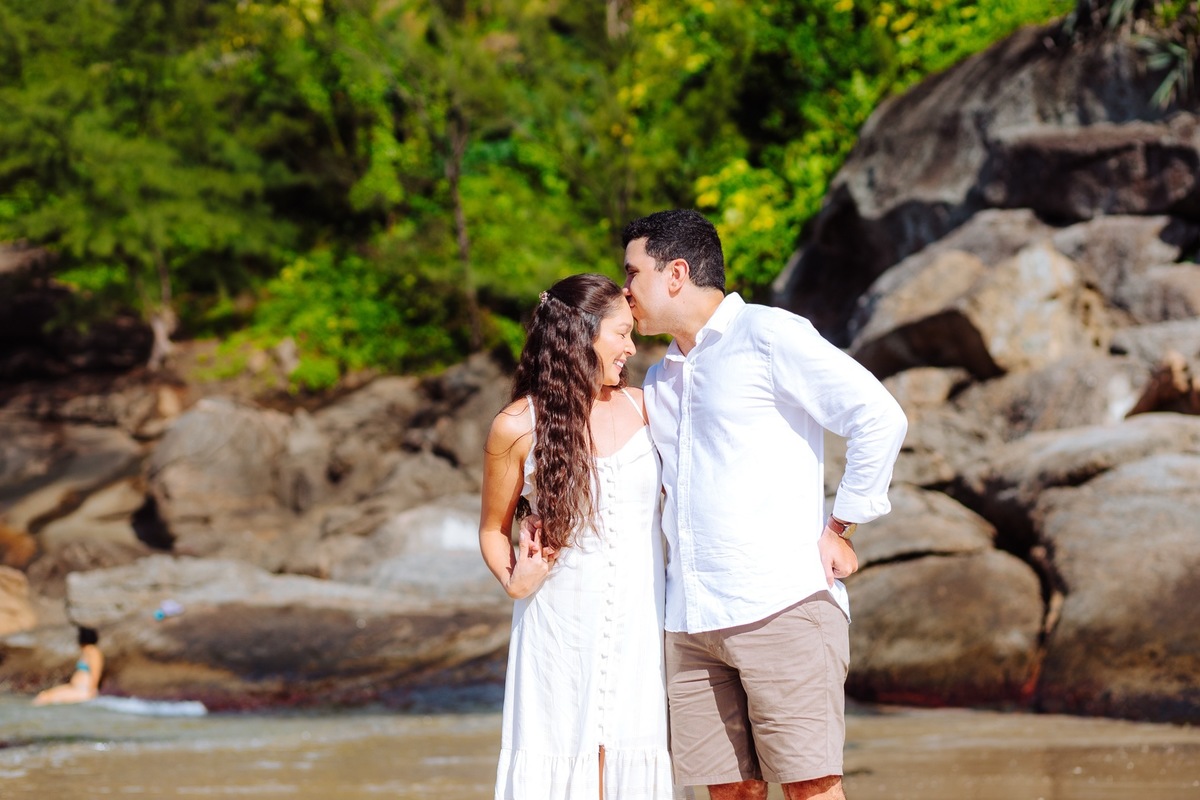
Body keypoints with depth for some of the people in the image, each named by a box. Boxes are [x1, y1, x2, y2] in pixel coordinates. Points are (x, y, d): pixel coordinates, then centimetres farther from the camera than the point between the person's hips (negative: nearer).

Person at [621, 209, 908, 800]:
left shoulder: (768, 336, -2)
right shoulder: (660, 380, 21)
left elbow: (880, 418, -10)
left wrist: (840, 528, -9)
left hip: (782, 607, -7)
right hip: (690, 620, 7)